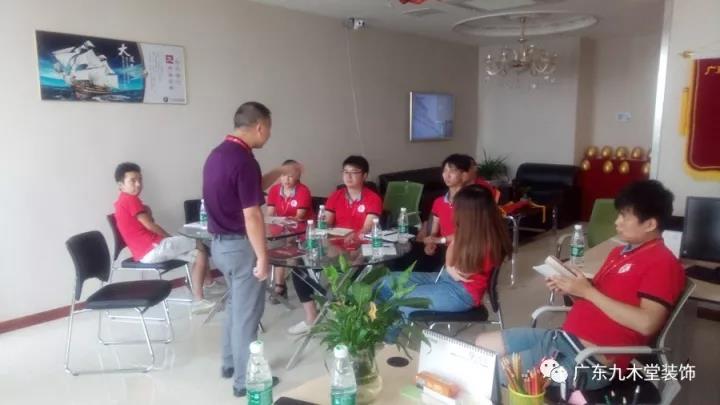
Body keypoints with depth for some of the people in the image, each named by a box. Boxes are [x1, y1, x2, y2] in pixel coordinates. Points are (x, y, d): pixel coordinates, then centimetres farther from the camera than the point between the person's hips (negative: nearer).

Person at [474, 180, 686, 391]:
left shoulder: (663, 264, -11)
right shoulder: (620, 252, 18)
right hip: (563, 337, 10)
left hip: (590, 359, -10)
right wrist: (569, 288, 1)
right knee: (483, 344, 9)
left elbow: (646, 323, -23)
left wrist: (587, 291, -18)